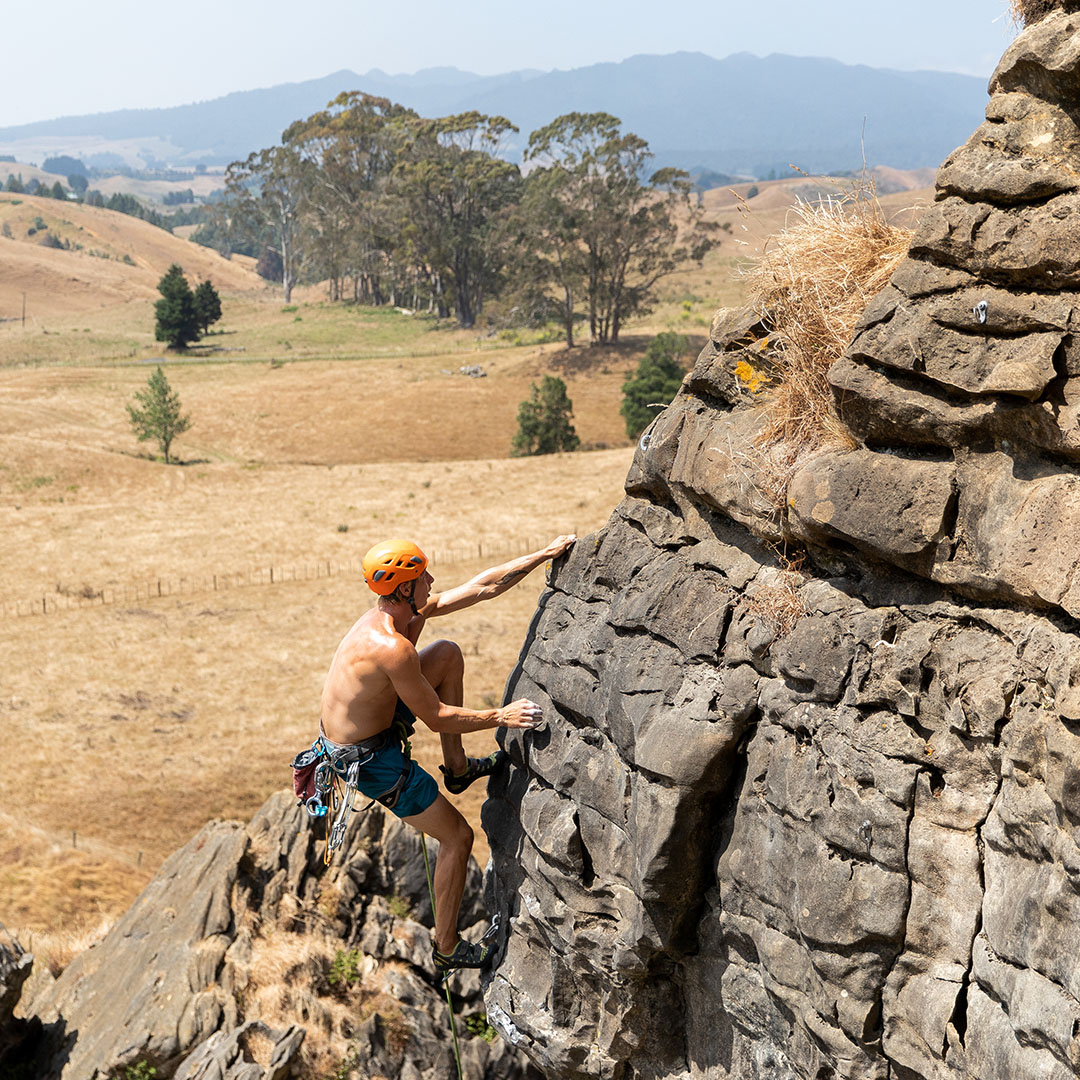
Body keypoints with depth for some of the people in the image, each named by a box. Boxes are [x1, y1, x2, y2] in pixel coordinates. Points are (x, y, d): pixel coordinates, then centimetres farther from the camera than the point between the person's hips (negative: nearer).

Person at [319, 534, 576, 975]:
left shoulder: (408, 609, -5)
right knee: (457, 837, 4)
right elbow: (436, 718, -24)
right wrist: (500, 717, -17)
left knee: (448, 654, 12)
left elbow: (484, 586, 0)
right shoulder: (394, 648, -33)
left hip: (371, 721, 9)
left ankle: (457, 767, 22)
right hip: (371, 760, -9)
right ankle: (447, 948, 19)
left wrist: (546, 554, 0)